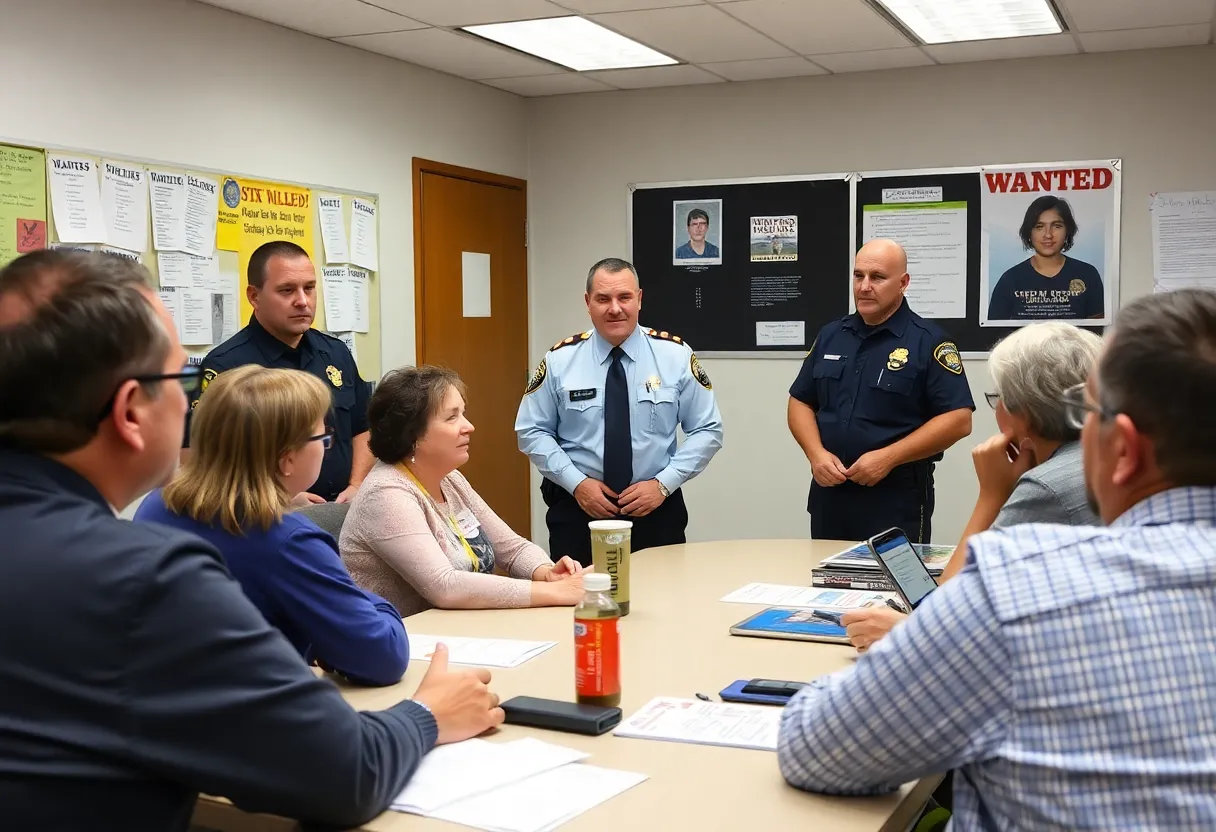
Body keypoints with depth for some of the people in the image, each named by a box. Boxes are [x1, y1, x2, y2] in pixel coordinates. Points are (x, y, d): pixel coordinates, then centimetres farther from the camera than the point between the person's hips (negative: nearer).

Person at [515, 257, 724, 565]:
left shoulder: (675, 354, -3)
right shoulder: (560, 359, -2)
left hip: (655, 509, 0)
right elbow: (532, 431, 2)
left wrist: (663, 483, -12)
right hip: (577, 508, 0)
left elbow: (707, 430, -1)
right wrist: (577, 482, -11)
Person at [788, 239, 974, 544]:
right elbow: (800, 402, 13)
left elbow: (958, 419, -13)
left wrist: (888, 458, -18)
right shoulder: (830, 335, 10)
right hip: (829, 492, 5)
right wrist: (816, 453, -6)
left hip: (897, 497, -5)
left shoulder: (928, 341, -7)